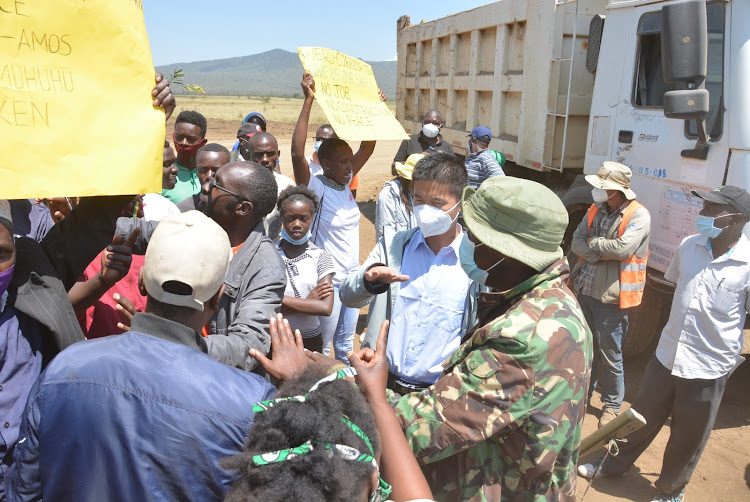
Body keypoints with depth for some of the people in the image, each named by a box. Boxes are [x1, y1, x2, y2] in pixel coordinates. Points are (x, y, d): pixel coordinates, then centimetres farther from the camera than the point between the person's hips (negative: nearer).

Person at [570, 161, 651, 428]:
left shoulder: (639, 215, -13)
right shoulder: (596, 210, 7)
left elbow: (622, 248, -25)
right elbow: (576, 241, 1)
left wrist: (593, 242, -10)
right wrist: (601, 254, -15)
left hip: (612, 296, -6)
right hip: (584, 289, 6)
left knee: (609, 355, 6)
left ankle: (612, 405, 27)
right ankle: (583, 391, 39)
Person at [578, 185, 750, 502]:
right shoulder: (688, 246, -4)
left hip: (708, 368, -3)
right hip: (666, 355, 4)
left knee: (687, 439, 16)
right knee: (641, 419, 20)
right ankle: (614, 465, 43)